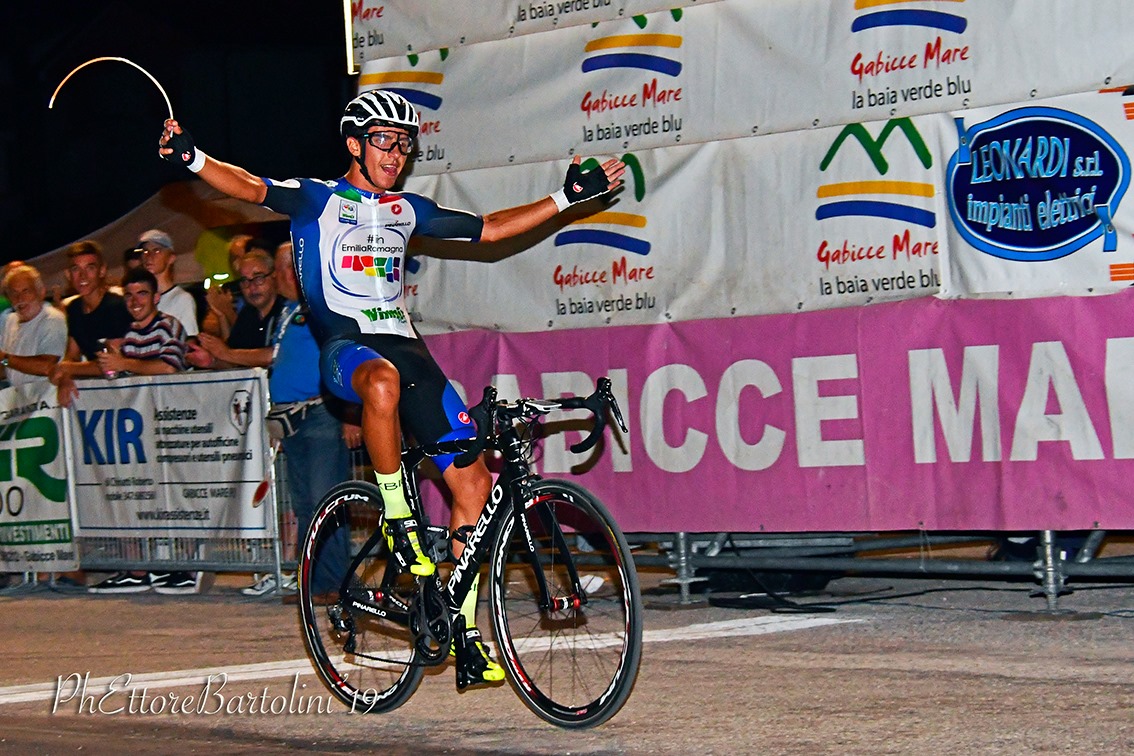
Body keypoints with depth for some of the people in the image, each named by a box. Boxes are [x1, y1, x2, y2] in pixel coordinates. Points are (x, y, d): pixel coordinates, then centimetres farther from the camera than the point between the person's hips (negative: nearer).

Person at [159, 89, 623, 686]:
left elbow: (490, 229, 29)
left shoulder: (406, 209, 20)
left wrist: (567, 197, 27)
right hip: (346, 345, -5)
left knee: (473, 479, -6)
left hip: (405, 345, 6)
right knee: (383, 381, -43)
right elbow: (248, 187, -11)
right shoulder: (319, 199, 5)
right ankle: (395, 518, -23)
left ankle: (465, 635, 1)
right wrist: (192, 158, -30)